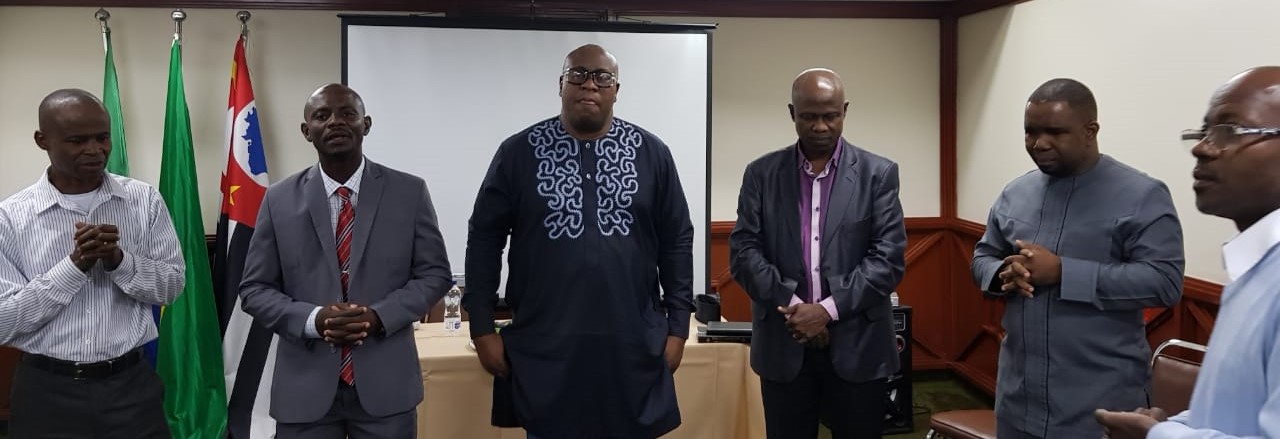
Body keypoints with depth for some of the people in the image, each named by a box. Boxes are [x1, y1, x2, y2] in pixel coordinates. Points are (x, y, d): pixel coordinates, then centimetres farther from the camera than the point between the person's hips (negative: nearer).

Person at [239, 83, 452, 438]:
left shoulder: (409, 192, 0)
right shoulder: (280, 199, 3)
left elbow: (434, 274, 2)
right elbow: (254, 289, 4)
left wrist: (380, 316, -14)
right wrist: (312, 320, -14)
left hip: (385, 384, 0)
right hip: (305, 387, 1)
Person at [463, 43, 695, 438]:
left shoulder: (651, 153, 2)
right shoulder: (518, 152, 0)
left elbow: (677, 242, 5)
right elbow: (484, 239, 2)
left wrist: (677, 327, 2)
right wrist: (482, 329, -1)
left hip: (631, 350, 1)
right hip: (544, 351, 0)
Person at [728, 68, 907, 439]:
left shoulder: (878, 173, 1)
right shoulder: (761, 173, 4)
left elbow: (888, 258, -6)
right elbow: (744, 252, -2)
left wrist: (828, 309, -15)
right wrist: (793, 306, -14)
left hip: (857, 345, 0)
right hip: (783, 345, 1)